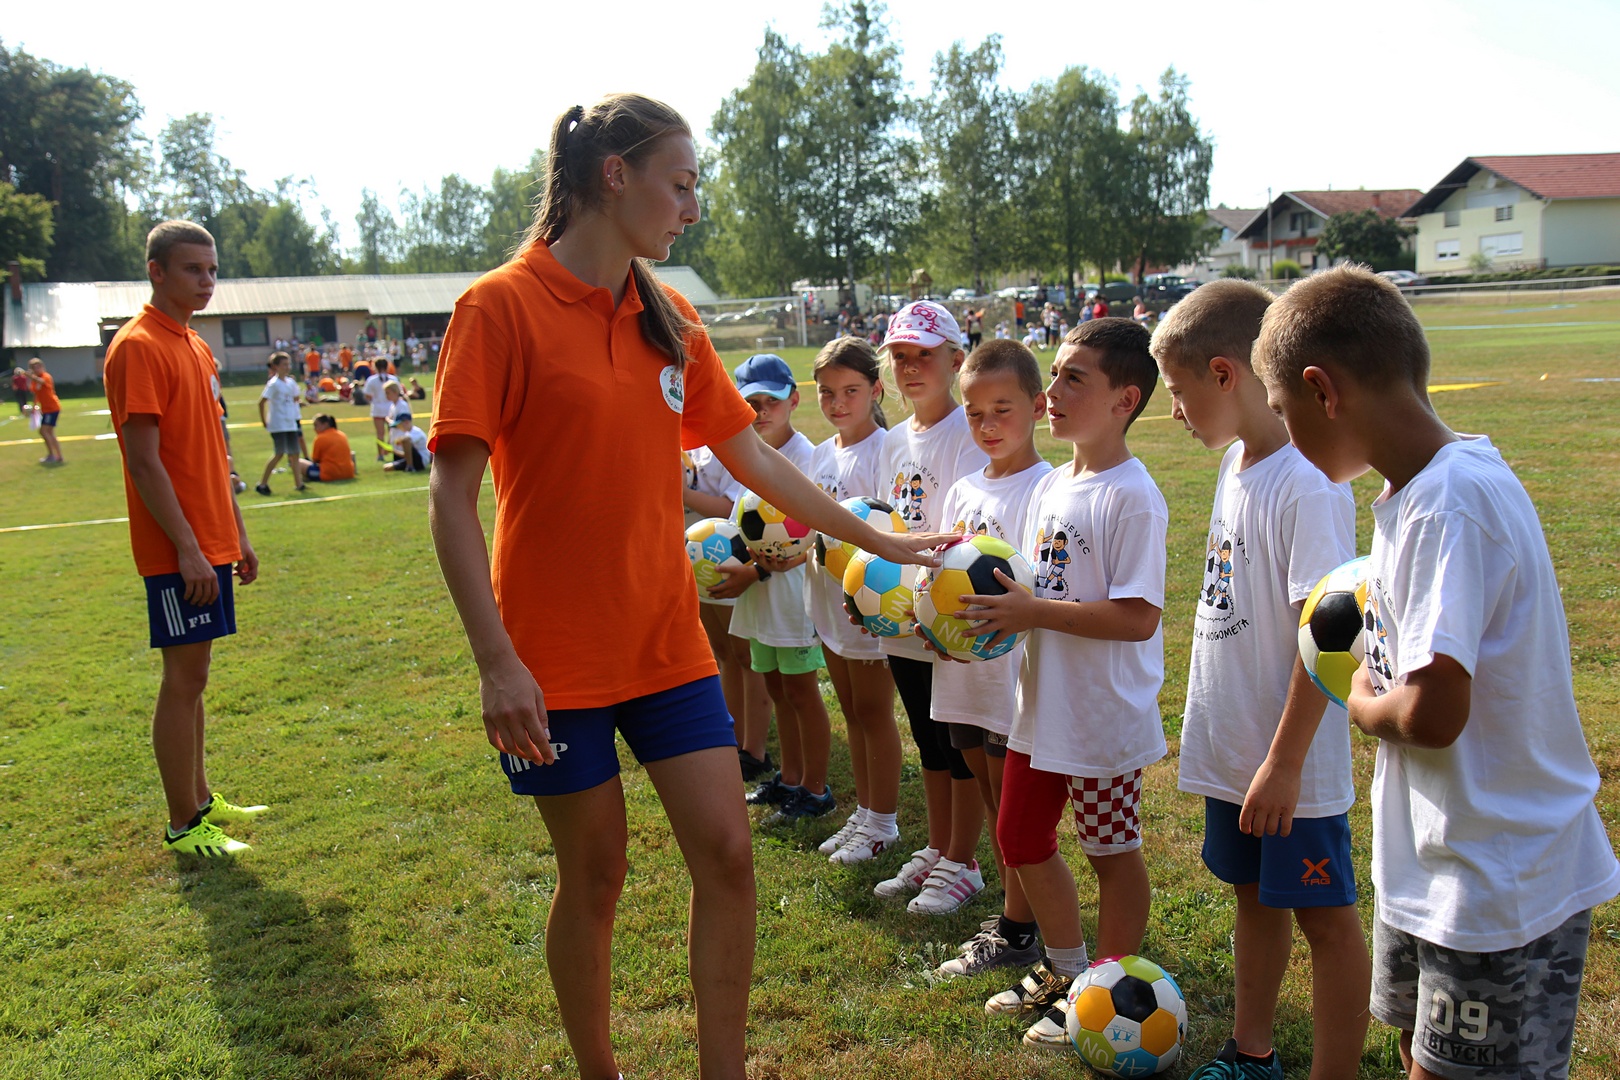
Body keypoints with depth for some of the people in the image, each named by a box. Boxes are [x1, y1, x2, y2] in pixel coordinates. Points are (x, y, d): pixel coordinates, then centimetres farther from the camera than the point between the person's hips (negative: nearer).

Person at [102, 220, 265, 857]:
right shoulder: (139, 348, -12)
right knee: (185, 677, -3)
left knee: (192, 675, 16)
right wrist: (187, 548, -21)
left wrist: (237, 535, 18)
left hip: (210, 544, 9)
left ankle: (201, 799, 26)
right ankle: (183, 825, 7)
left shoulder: (196, 347, 15)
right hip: (177, 551, -9)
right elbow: (143, 462, -18)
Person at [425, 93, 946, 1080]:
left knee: (728, 855, 3)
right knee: (596, 873, 8)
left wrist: (879, 540, 15)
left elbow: (755, 459, 13)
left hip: (667, 643, 5)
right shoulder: (504, 307, -10)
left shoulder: (669, 319, 8)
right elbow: (452, 497, -14)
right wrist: (497, 659, -20)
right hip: (557, 660, -5)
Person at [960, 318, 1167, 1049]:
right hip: (1042, 706, 9)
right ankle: (1063, 970, 38)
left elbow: (1138, 617, -25)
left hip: (1104, 716, -9)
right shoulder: (1050, 486, 7)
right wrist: (998, 611, -3)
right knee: (1021, 836, 19)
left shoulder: (1132, 497, -19)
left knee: (1112, 851, 9)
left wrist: (1034, 613, -25)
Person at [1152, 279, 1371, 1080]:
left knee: (1324, 919, 7)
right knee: (1254, 897, 21)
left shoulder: (1308, 485, -22)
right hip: (1230, 748, 9)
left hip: (1292, 770, -9)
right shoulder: (1235, 465, 5)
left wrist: (1285, 761, -21)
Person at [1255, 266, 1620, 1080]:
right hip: (1434, 870, 9)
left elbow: (1431, 713, -31)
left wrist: (1361, 703, -12)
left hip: (1499, 888, -9)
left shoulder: (1451, 504, -26)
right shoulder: (1419, 490, 4)